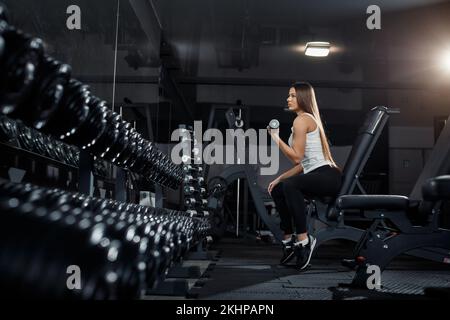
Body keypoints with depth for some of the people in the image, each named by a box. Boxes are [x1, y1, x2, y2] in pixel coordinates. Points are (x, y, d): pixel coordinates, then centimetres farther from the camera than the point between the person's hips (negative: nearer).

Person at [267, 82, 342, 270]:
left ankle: (303, 239, -27)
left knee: (290, 185, -33)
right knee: (277, 189, 16)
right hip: (322, 176, 11)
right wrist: (279, 178, 18)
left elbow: (297, 157, -15)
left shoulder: (301, 120, -8)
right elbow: (303, 163, 20)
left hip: (327, 176, -11)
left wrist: (276, 138, -9)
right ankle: (289, 239, 16)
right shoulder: (309, 119, 21)